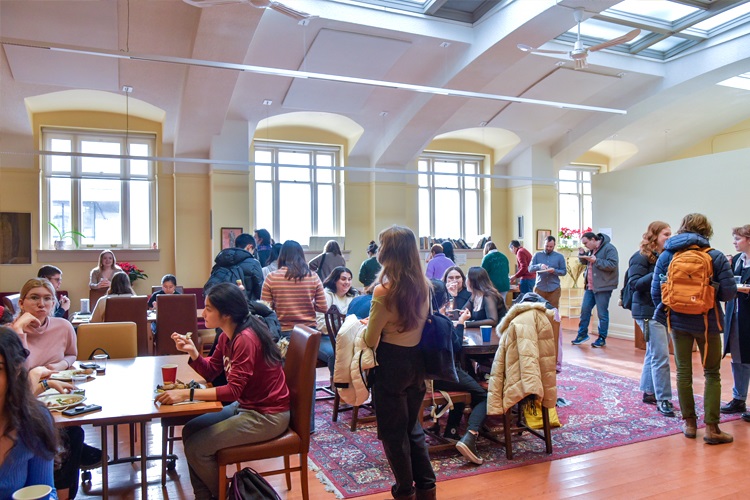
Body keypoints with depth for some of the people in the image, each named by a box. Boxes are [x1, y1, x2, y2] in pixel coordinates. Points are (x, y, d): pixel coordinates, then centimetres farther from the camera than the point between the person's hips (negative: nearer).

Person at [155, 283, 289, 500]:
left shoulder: (245, 339, -26)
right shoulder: (227, 336, 3)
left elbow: (233, 391, -28)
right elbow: (211, 372, 10)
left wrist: (186, 393, -30)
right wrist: (192, 351, -7)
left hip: (268, 416, -9)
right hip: (246, 406, 9)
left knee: (196, 447, -9)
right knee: (190, 431, 8)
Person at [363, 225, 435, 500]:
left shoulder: (384, 291, -20)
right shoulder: (423, 285, -2)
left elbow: (371, 341, -16)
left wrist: (367, 326, 5)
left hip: (391, 364, -6)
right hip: (417, 362, 6)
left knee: (393, 431, 13)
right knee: (413, 426, 22)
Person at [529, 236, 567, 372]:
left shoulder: (559, 256, 5)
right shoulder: (537, 255, 7)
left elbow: (564, 271, 4)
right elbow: (530, 268, -2)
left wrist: (554, 271, -15)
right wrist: (539, 266, -21)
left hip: (554, 290, -1)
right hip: (539, 289, 1)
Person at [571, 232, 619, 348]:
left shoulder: (609, 248, -13)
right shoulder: (591, 250, 13)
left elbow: (612, 265, -22)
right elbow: (585, 262, 26)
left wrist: (596, 261, -22)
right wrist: (582, 254, 7)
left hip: (603, 287, -8)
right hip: (590, 286, 8)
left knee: (602, 313, 0)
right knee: (585, 309, 11)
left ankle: (602, 339, 10)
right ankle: (582, 334, 23)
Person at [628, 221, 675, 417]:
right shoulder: (641, 257, -10)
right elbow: (634, 284, -17)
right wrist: (657, 274, -27)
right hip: (649, 312, -8)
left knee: (653, 353, 15)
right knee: (661, 356, -9)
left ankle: (649, 392, 26)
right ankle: (663, 400, -2)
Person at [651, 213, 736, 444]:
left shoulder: (666, 256, -1)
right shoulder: (716, 257, -8)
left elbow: (655, 291, -1)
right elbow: (729, 293, -10)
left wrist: (665, 314, 12)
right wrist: (711, 291, 12)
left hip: (678, 321, 2)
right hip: (706, 322, -2)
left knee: (683, 372, 11)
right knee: (712, 374, 10)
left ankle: (689, 423, 19)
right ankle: (711, 427, 8)